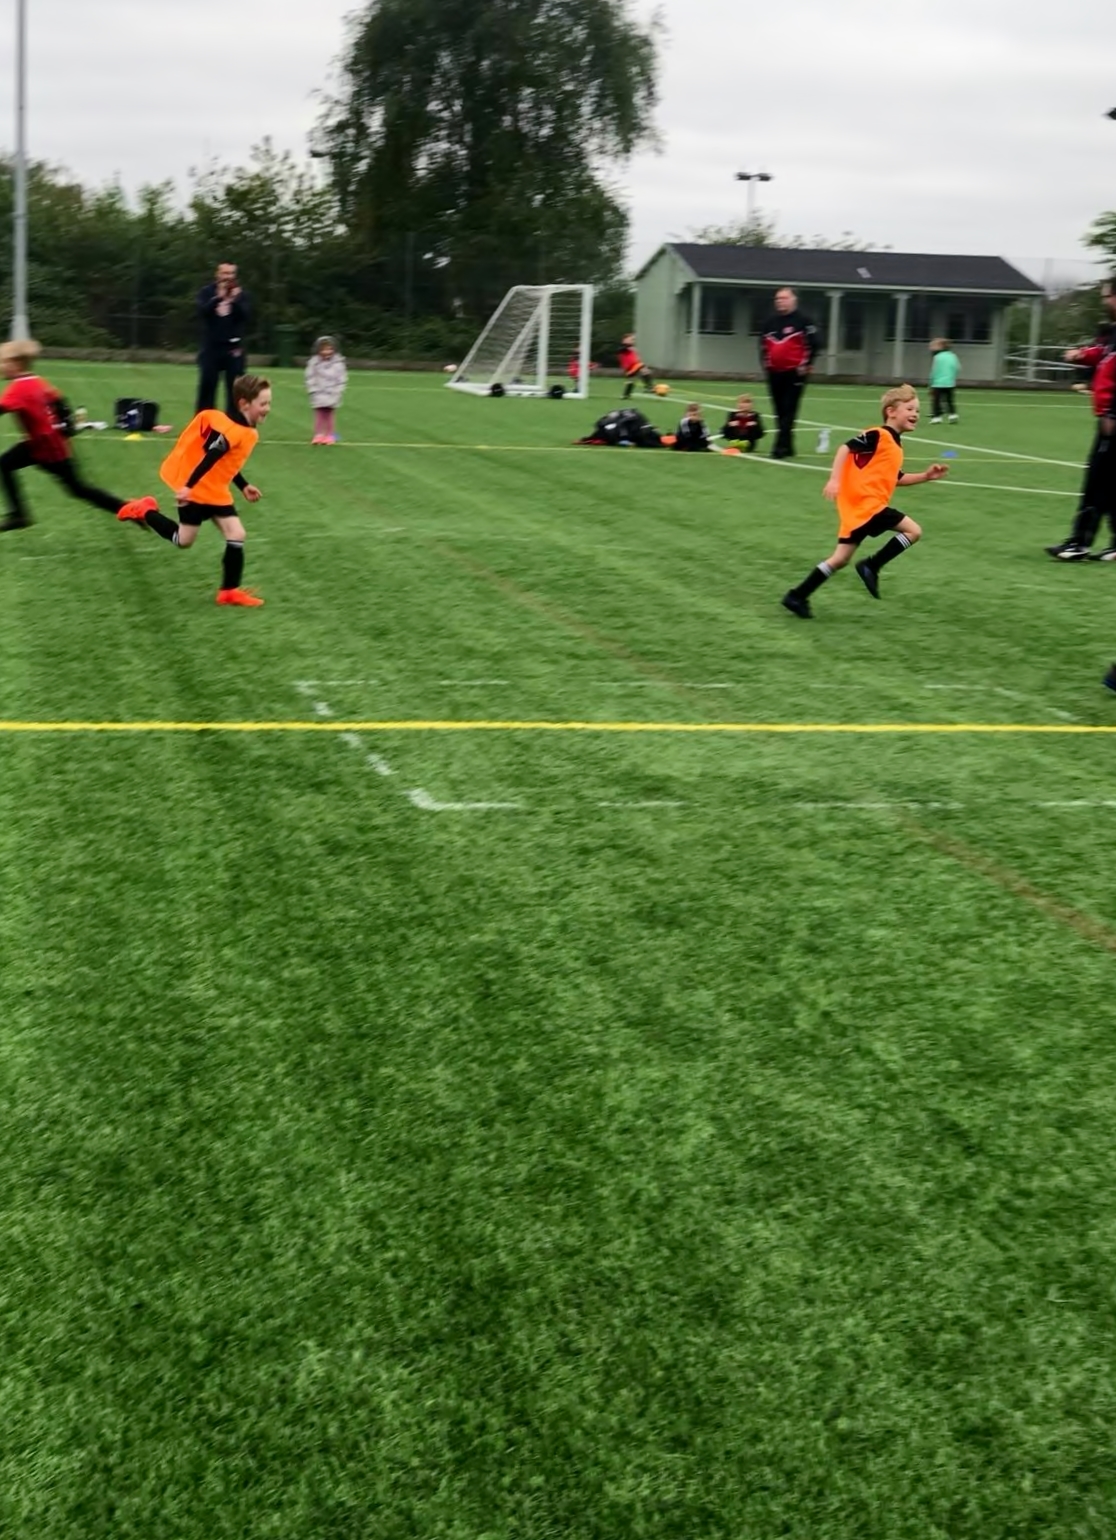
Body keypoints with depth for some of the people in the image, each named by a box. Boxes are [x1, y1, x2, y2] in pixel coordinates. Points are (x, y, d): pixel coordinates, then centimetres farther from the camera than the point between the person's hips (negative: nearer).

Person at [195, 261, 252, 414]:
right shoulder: (207, 292, 3)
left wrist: (236, 300, -18)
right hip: (212, 347, 0)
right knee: (207, 386, 3)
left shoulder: (241, 294, 5)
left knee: (235, 389, 1)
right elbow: (202, 312, -11)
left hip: (234, 348, 0)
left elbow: (246, 316, -6)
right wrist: (218, 298, -20)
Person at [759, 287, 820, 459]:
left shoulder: (802, 321, -7)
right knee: (780, 412, 9)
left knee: (789, 411, -10)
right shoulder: (771, 322, 11)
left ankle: (781, 448, -15)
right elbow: (763, 343, 23)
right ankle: (787, 448, 18)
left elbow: (815, 343, -11)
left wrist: (806, 364, -14)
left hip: (795, 373, -7)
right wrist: (765, 361, 12)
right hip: (775, 373, 7)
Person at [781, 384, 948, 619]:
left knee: (841, 558, 10)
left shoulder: (896, 445, 19)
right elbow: (846, 448, -19)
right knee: (912, 530, -9)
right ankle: (871, 566, -5)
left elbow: (896, 478, 29)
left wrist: (925, 476, 21)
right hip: (864, 503, -10)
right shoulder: (879, 435, -10)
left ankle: (797, 597, 11)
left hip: (861, 506, 10)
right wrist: (834, 479, -29)